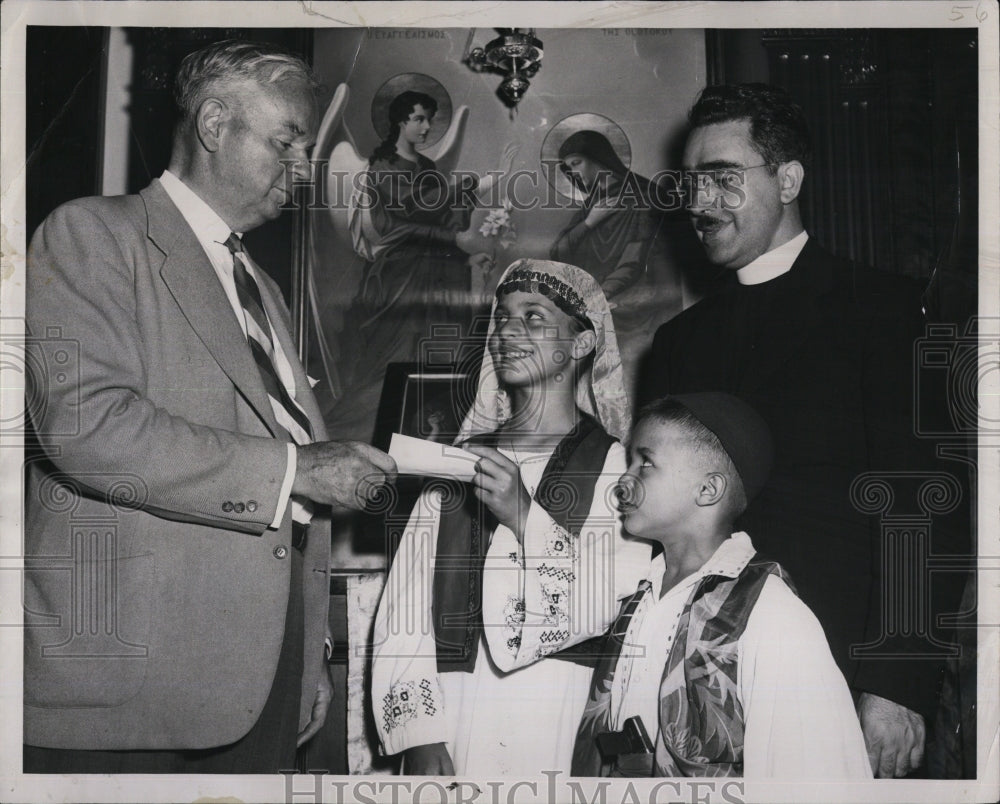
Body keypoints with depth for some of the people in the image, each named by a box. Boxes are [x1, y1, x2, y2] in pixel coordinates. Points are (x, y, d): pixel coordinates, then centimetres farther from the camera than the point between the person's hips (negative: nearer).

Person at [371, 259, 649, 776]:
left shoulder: (617, 466, -1)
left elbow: (617, 608, -10)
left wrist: (526, 518, -18)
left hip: (562, 729, -3)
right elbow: (404, 606, 4)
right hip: (453, 716, 3)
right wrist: (419, 735, -5)